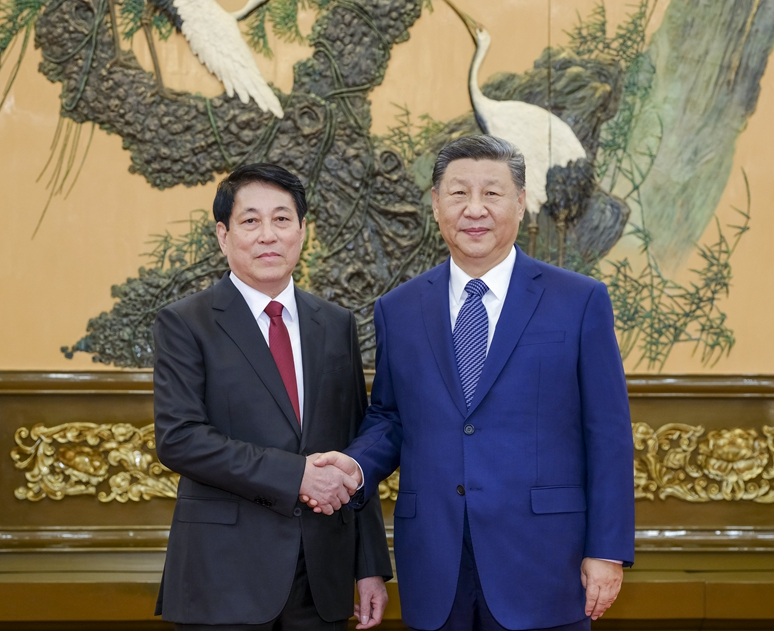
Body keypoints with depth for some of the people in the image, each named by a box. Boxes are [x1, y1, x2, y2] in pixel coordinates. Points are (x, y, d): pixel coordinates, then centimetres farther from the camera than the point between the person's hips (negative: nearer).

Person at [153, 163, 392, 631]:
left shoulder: (337, 325, 11)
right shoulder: (185, 324, -2)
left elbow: (356, 448, 11)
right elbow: (179, 438, -13)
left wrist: (371, 567, 7)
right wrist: (296, 474, -19)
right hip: (225, 579, -4)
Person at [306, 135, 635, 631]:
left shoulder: (580, 301, 1)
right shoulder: (398, 310, 10)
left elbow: (608, 436, -1)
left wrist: (608, 551, -5)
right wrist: (357, 465, -6)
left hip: (541, 567, -2)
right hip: (435, 574, 3)